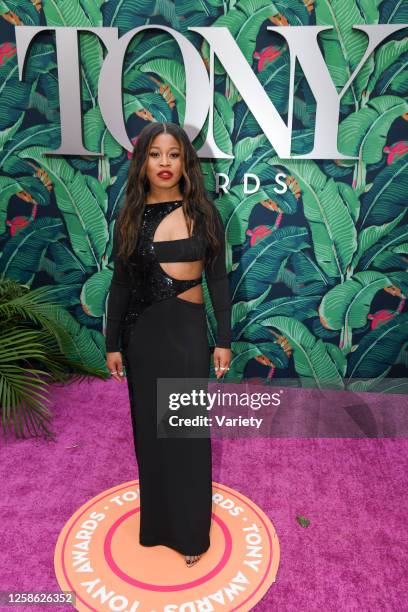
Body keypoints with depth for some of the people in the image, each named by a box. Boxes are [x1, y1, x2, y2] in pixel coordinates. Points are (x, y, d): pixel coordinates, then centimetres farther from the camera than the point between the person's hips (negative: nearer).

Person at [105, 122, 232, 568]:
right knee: (150, 428, 13)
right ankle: (157, 520, 36)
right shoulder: (130, 216, 2)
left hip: (188, 329, -1)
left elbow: (218, 279, 1)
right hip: (141, 331, 2)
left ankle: (190, 530, 28)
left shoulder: (202, 212, -2)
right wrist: (113, 343, 4)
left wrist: (224, 340, -2)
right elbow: (120, 284, 5)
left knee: (188, 430, 7)